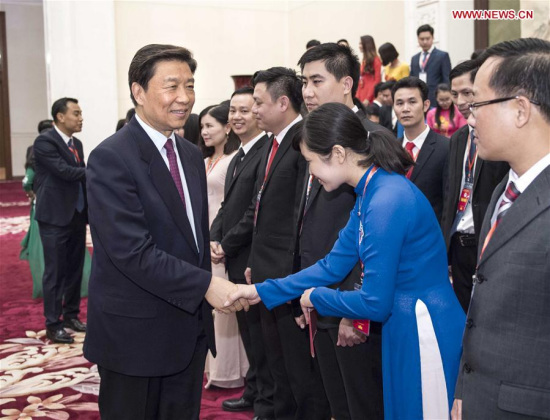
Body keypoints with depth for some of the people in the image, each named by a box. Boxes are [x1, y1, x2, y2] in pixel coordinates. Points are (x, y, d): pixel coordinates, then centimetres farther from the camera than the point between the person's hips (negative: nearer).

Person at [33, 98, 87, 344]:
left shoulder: (77, 144, 12)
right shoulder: (44, 141, -12)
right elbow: (64, 171, -22)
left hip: (77, 215, 8)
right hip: (55, 217, -8)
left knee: (75, 269, 14)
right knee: (55, 272, -2)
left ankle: (71, 315, 26)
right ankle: (53, 325, 6)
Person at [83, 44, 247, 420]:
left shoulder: (192, 155, 9)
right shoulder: (111, 158, -16)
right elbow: (132, 251, -24)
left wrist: (204, 308, 11)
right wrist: (207, 285, -24)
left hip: (190, 329, 7)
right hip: (134, 333, -7)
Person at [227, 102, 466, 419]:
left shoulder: (386, 201, -24)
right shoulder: (372, 193, 6)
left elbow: (375, 303, -22)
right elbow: (333, 265, 11)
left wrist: (315, 297, -5)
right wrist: (262, 291, 10)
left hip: (423, 332, -9)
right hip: (404, 328, 9)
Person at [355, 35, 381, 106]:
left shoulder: (375, 60, -6)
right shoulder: (364, 60, 16)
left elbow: (377, 80, -10)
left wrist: (368, 98, -16)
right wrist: (357, 96, 7)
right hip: (362, 95, 7)